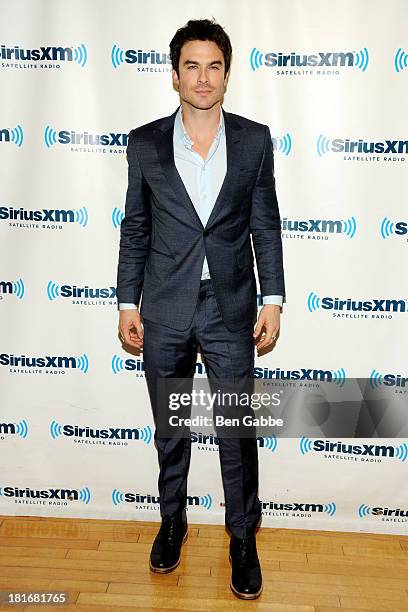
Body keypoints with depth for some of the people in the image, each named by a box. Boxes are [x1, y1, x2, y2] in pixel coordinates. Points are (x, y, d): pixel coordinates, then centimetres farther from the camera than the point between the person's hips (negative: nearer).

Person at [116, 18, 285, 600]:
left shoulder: (254, 139, 0)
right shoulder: (145, 142, 1)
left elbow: (265, 226, 3)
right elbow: (134, 229, 4)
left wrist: (273, 299, -3)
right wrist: (128, 302, 2)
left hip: (230, 309, 0)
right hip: (164, 311, 1)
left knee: (238, 430, 8)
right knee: (170, 426, 16)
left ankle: (243, 536, 31)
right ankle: (172, 520, 40)